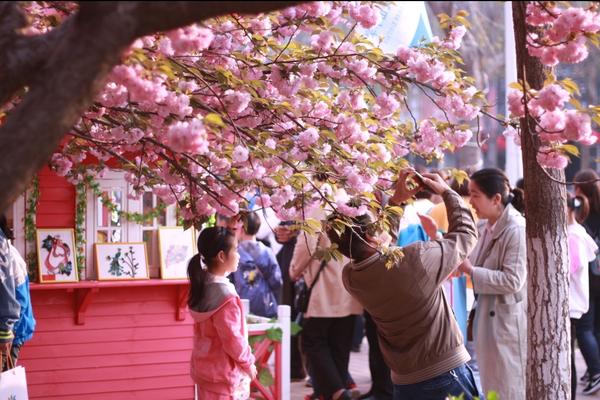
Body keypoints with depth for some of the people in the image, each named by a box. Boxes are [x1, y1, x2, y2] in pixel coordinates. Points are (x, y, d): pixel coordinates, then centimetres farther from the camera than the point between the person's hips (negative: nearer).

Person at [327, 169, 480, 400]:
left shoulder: (350, 277, -8)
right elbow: (465, 232, -4)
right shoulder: (415, 260, -22)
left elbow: (380, 241, 14)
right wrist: (446, 191, 9)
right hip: (447, 375, -5)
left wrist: (396, 201, 8)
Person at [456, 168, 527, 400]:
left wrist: (471, 270, -19)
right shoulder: (485, 227, 6)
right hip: (488, 317, 8)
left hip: (508, 322, -8)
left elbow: (513, 281, -23)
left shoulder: (516, 230, -18)